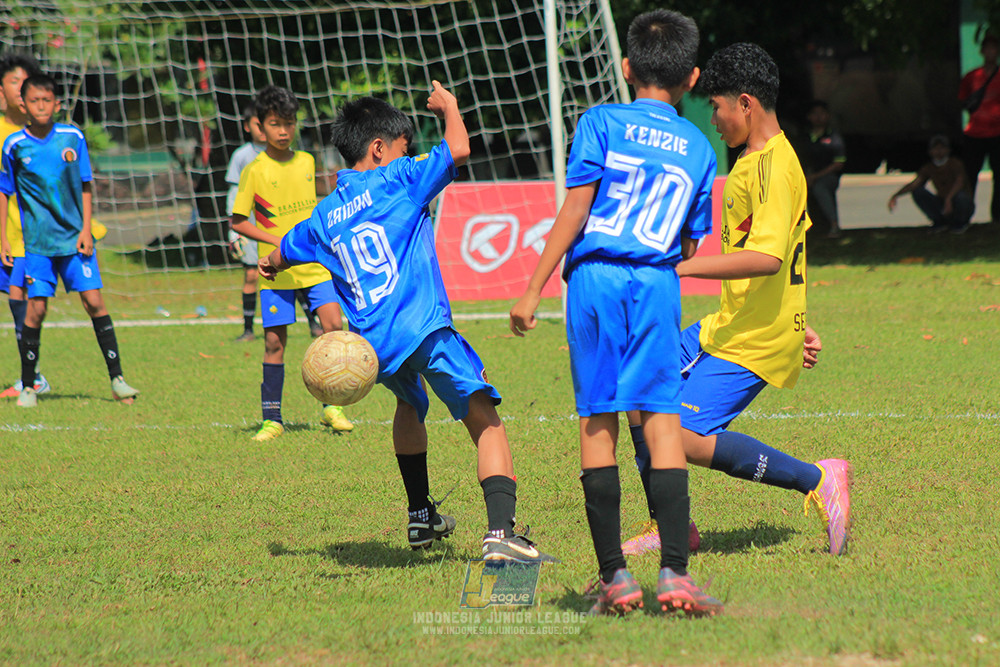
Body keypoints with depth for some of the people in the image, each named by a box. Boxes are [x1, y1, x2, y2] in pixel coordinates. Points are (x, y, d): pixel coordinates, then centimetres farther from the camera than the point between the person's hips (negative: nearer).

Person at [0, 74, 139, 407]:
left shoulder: (72, 137, -1)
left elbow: (85, 186, 7)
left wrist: (86, 229, -1)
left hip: (74, 238, 1)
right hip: (37, 241, -1)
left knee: (94, 301, -5)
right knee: (36, 309, -4)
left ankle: (117, 379, 1)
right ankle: (27, 387, 9)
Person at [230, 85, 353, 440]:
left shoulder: (306, 162, 7)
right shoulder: (255, 171, -6)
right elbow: (238, 222, -5)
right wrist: (277, 241, -15)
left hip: (314, 264, 3)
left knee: (333, 326, -10)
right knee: (274, 341, -1)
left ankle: (332, 408, 3)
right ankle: (272, 420, 10)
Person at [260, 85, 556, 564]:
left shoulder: (325, 215, 19)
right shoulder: (397, 180, 2)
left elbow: (280, 257, 36)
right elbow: (458, 149, -4)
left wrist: (270, 265, 61)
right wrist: (448, 107, 17)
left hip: (373, 345, 6)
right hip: (424, 328, -6)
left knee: (410, 405, 36)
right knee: (486, 422, -8)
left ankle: (421, 517, 43)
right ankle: (500, 532, -27)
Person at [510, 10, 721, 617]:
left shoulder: (601, 123, 5)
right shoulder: (698, 148, 14)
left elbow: (574, 213, -3)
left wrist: (533, 291, -1)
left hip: (595, 277, -1)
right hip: (658, 284, 1)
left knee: (597, 423, 3)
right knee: (663, 420, -1)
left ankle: (615, 577, 2)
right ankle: (675, 573, -12)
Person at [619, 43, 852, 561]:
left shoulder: (774, 166, -18)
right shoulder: (757, 160, 15)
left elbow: (768, 256, -31)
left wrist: (681, 268, -29)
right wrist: (797, 327, 27)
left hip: (755, 341, -10)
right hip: (725, 327, 10)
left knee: (688, 437, -19)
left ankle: (817, 479, -11)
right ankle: (665, 526, 18)